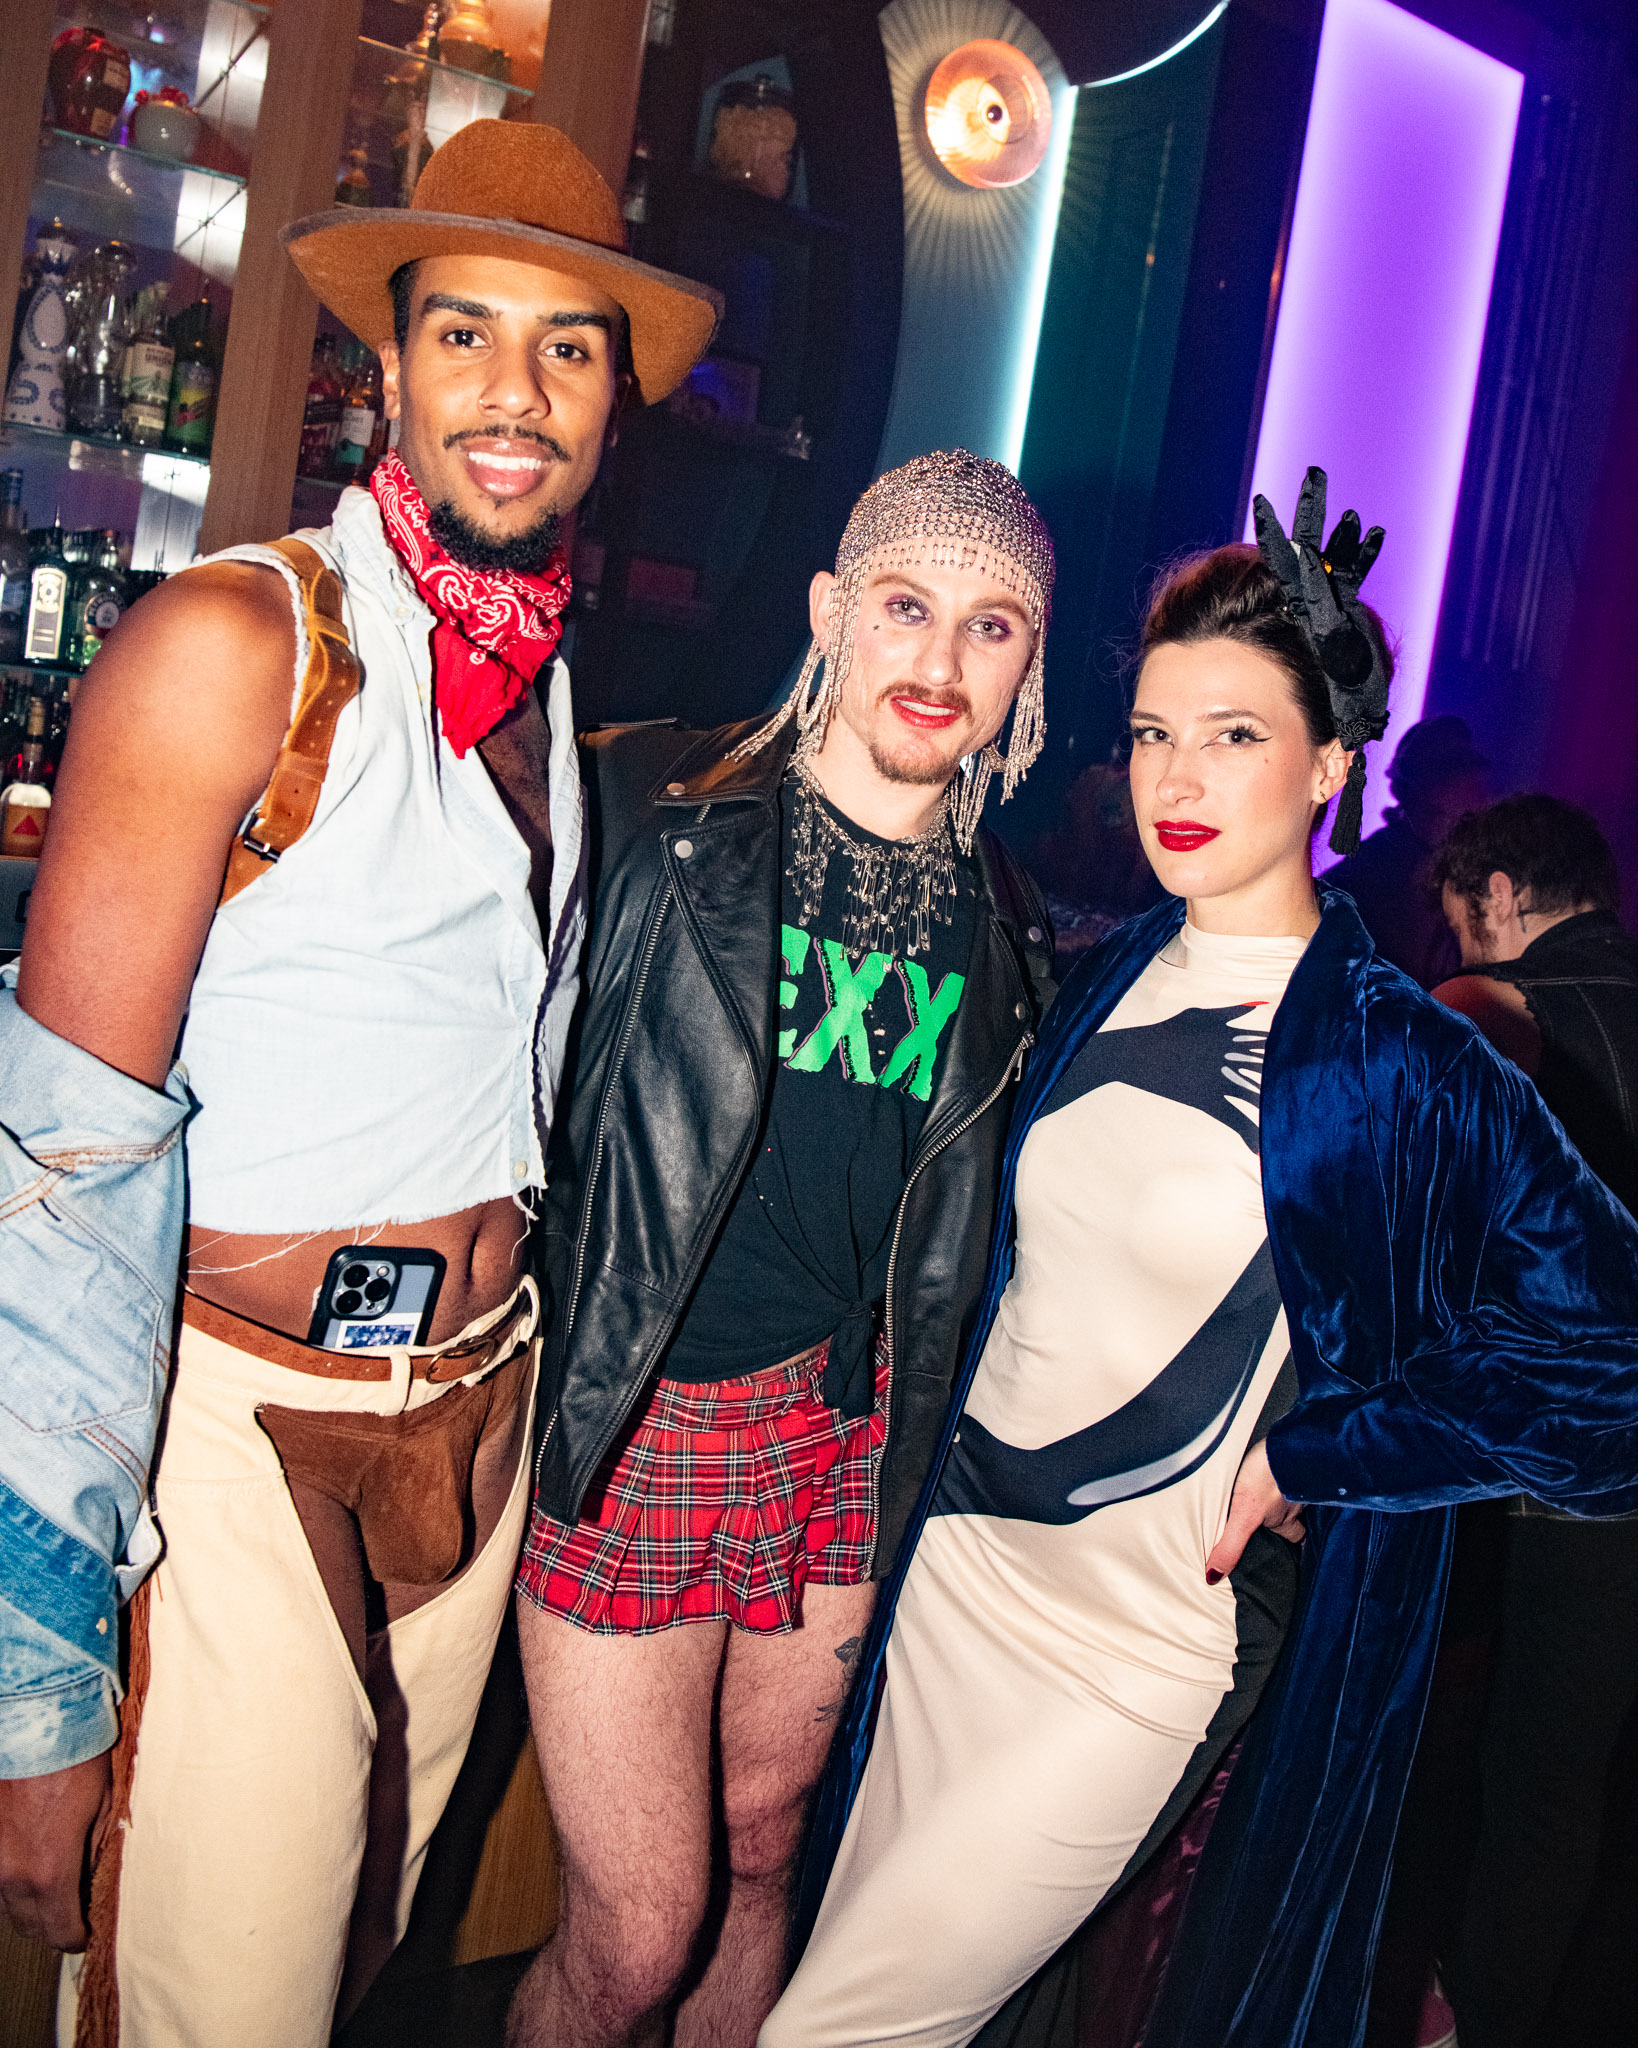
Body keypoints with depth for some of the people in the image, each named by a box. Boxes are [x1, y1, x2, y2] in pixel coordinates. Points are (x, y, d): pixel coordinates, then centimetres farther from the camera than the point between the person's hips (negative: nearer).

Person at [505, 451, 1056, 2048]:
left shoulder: (1001, 927, 4)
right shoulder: (648, 814, -10)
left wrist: (903, 1421, 11)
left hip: (840, 1423, 4)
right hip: (626, 1422, -4)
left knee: (757, 1851, 20)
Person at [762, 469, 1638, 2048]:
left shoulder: (1399, 1061, -13)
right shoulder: (1096, 991, 3)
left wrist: (1309, 1462, -14)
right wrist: (908, 1472, 9)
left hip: (1137, 1660, -6)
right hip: (947, 1568, 6)